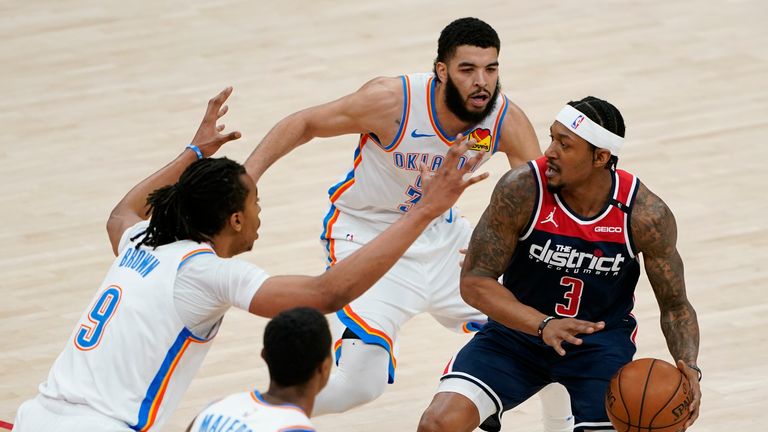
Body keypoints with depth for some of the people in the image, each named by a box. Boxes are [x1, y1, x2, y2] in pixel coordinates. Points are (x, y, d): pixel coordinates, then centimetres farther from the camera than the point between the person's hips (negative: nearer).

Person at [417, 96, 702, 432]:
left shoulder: (645, 214, -19)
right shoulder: (521, 190, -23)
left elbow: (674, 305, -6)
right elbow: (474, 282, -18)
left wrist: (688, 367, -26)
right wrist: (543, 325, -33)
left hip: (602, 341, 1)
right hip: (521, 326, -1)